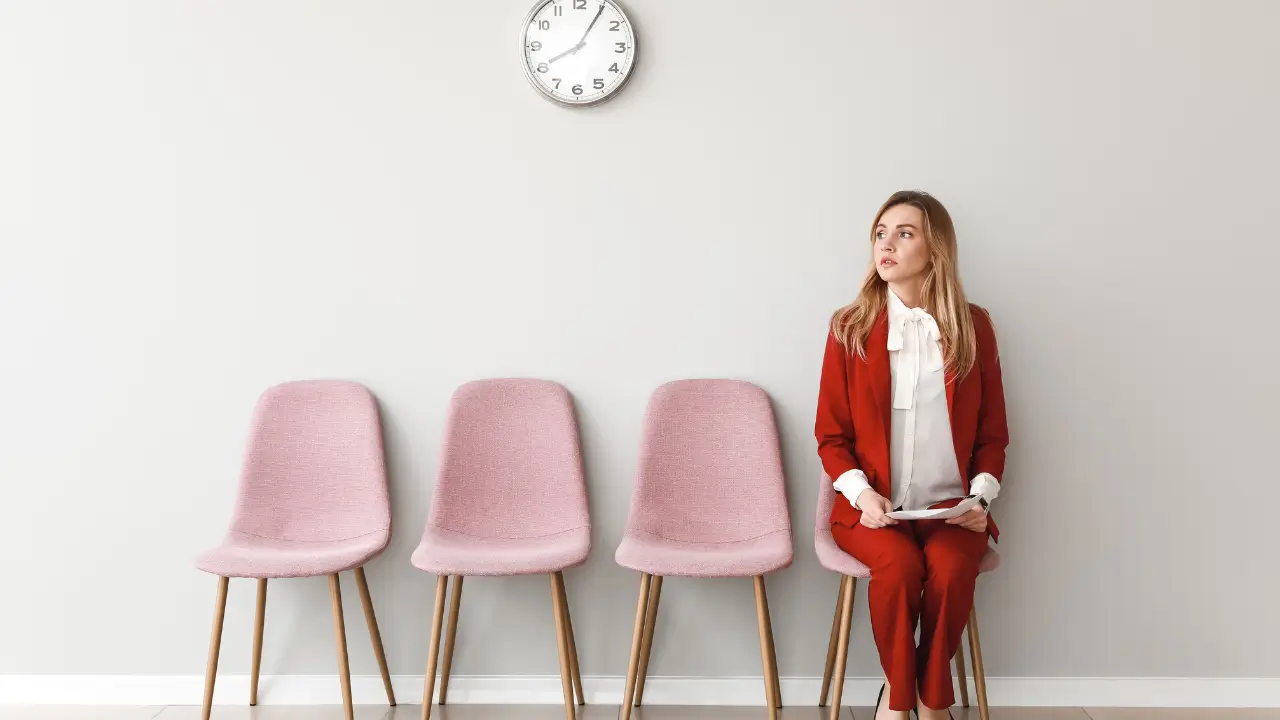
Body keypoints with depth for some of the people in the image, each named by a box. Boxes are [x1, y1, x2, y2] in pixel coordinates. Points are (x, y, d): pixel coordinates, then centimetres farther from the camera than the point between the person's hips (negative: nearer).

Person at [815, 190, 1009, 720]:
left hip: (951, 505, 1)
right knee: (899, 565, -31)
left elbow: (993, 432, 9)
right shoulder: (850, 327, 0)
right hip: (872, 505, 0)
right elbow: (831, 435, 3)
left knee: (951, 570, -30)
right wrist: (862, 494, -13)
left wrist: (980, 498, -7)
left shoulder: (973, 327, 3)